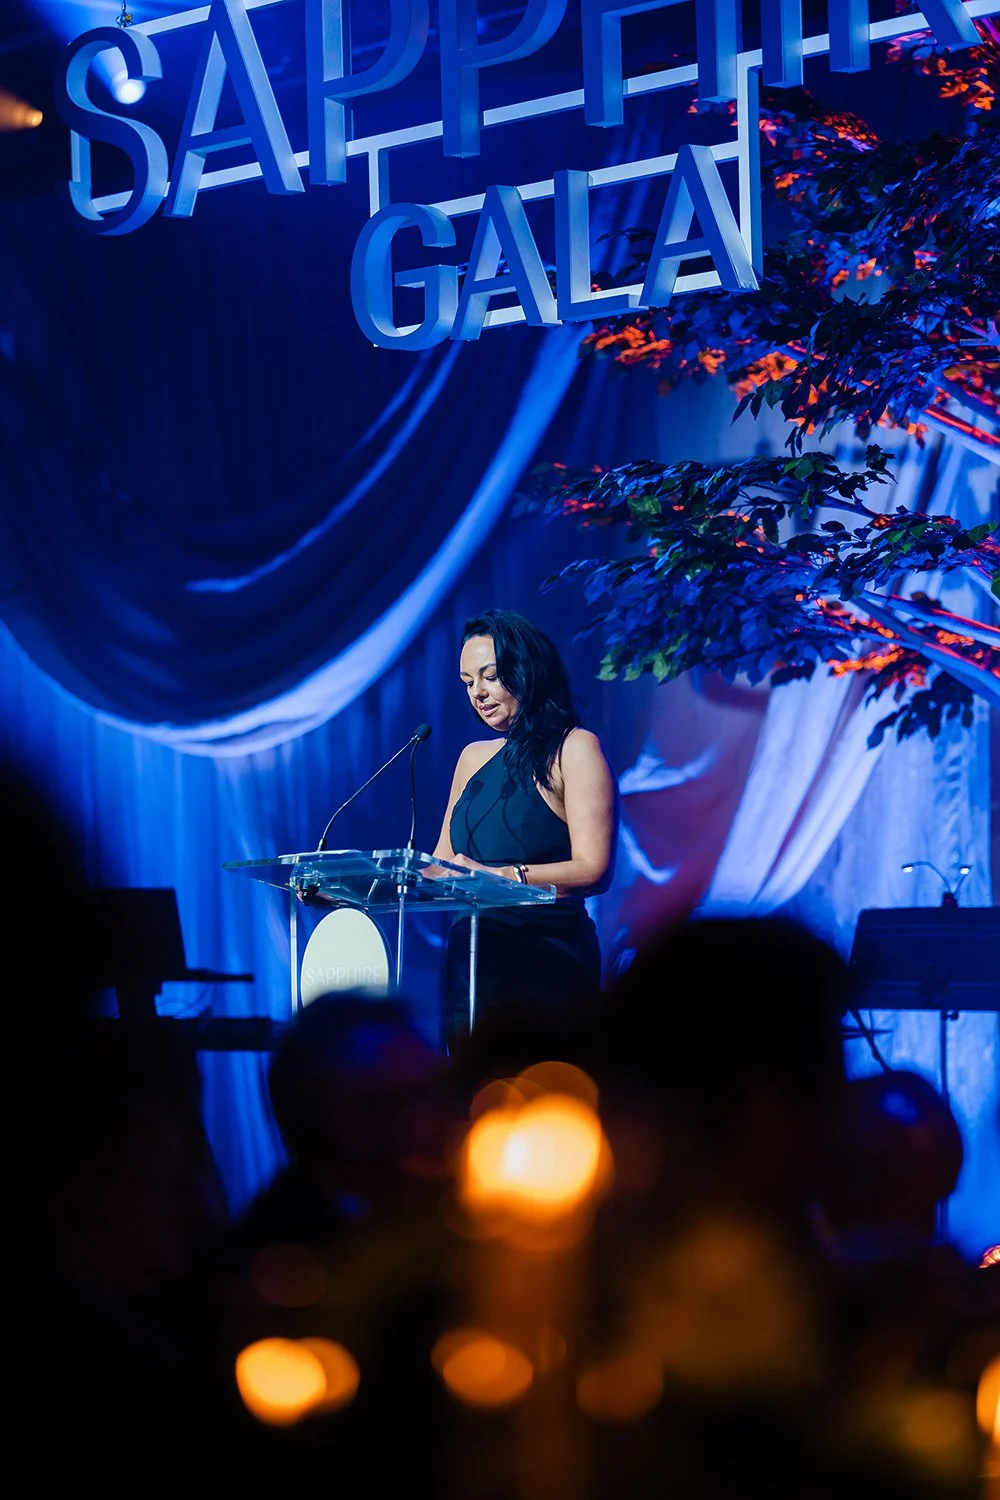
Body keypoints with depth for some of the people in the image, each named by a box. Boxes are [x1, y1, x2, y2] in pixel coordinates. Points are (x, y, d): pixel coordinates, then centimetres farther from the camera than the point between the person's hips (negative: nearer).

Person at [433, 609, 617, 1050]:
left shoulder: (574, 748, -3)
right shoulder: (474, 758, 17)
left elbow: (593, 870, -13)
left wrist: (498, 876, -25)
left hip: (546, 961, -6)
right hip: (472, 958, 6)